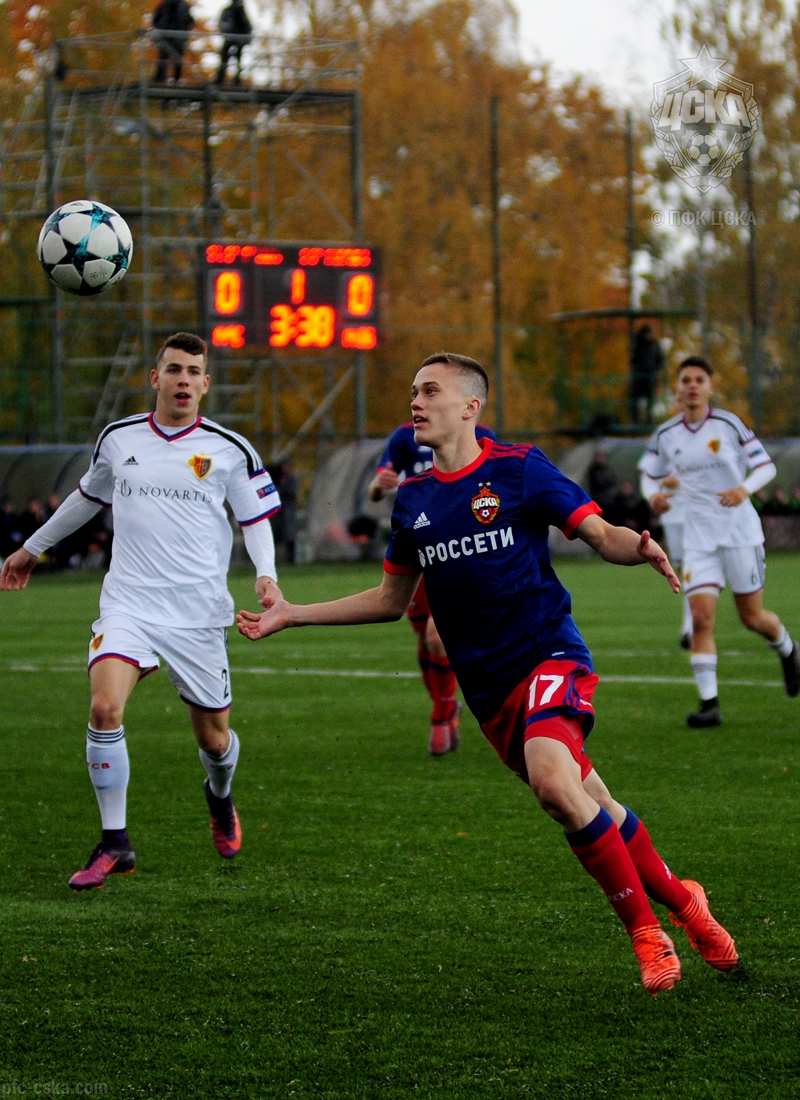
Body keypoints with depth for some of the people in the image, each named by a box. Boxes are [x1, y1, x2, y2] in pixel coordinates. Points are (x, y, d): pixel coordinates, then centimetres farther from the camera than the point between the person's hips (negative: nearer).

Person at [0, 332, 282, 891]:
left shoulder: (230, 449, 0)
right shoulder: (118, 439, 6)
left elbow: (257, 519, 7)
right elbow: (87, 497, 24)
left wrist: (266, 574, -12)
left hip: (199, 613, -1)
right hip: (129, 603, 1)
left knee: (214, 739, 7)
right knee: (105, 708, -22)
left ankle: (220, 797, 45)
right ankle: (115, 844, -10)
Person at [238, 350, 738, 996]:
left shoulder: (518, 469, -3)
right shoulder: (413, 498, 13)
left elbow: (601, 534, -4)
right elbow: (391, 600, 23)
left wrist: (642, 547, -28)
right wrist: (292, 615, 20)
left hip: (550, 655, -5)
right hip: (489, 687, 5)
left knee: (552, 779, -29)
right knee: (588, 809, 5)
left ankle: (644, 927, -15)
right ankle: (676, 900, 28)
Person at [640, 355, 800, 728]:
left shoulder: (729, 425, -8)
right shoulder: (665, 436, 1)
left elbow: (766, 466, -4)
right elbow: (650, 475, 15)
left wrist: (745, 489, -25)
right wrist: (653, 495, -9)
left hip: (740, 532, -2)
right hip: (698, 538, 2)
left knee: (752, 617, 5)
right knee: (701, 618, -13)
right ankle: (709, 703, -12)